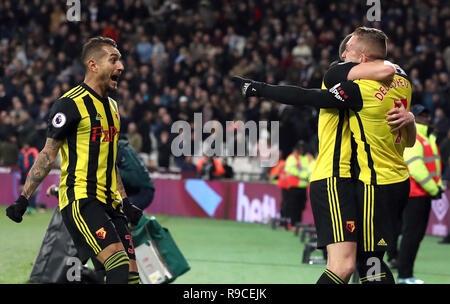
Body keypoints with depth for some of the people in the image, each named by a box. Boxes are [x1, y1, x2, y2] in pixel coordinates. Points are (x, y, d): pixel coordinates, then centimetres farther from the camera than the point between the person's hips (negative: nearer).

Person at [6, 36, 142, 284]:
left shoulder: (111, 106, 17)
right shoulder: (71, 104, -8)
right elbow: (48, 154, -5)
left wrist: (125, 202, 21)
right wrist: (24, 198, -7)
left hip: (108, 202, 9)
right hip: (80, 199, -9)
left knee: (132, 272, -1)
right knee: (120, 267, -23)